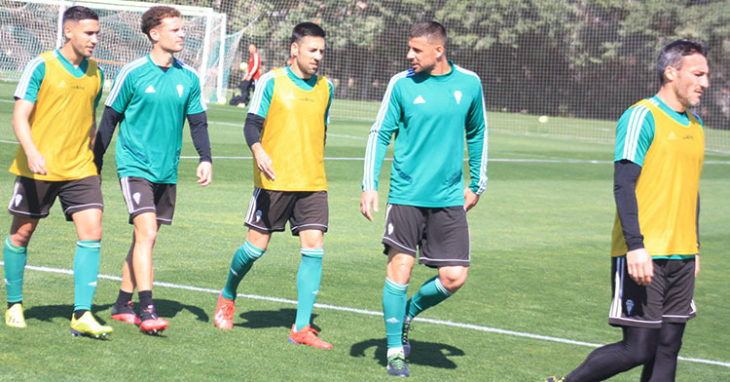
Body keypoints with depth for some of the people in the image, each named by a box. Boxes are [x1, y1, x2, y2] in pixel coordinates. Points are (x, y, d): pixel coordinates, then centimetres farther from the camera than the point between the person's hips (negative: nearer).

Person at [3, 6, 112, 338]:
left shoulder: (95, 73, 9)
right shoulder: (41, 67, -7)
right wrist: (32, 152, -26)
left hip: (80, 170, 4)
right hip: (37, 170, -4)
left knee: (92, 233, -11)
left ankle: (82, 315, -10)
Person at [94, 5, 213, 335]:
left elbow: (198, 121, 12)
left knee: (144, 238, 11)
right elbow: (110, 119, 1)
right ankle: (146, 311, -16)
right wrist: (95, 164, 4)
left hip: (167, 172, 5)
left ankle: (123, 305, 24)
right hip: (135, 167, -5)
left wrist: (205, 159, -2)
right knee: (147, 233, -17)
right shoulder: (132, 73, -7)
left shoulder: (188, 78, 5)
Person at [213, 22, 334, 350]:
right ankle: (228, 295, 31)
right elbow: (252, 123, -7)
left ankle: (301, 328, -5)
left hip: (313, 183, 4)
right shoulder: (272, 82, -3)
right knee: (257, 245, 1)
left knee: (314, 246, -8)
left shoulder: (325, 88, 11)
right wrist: (259, 151, -25)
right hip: (273, 180, -4)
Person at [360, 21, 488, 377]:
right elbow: (380, 133, 2)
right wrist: (369, 185, -7)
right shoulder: (402, 84, -2)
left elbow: (477, 134, 16)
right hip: (406, 195, -2)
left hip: (449, 199, 2)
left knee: (454, 278, -3)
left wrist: (477, 184, 17)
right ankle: (395, 350, 10)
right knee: (400, 269, -5)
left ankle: (407, 314, 25)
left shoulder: (469, 83, 3)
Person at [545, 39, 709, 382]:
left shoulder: (694, 125, 16)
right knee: (638, 349, -8)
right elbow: (623, 185, -16)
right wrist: (635, 246, -23)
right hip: (643, 256, -8)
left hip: (681, 257, 8)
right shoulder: (642, 117, -9)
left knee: (668, 349, 4)